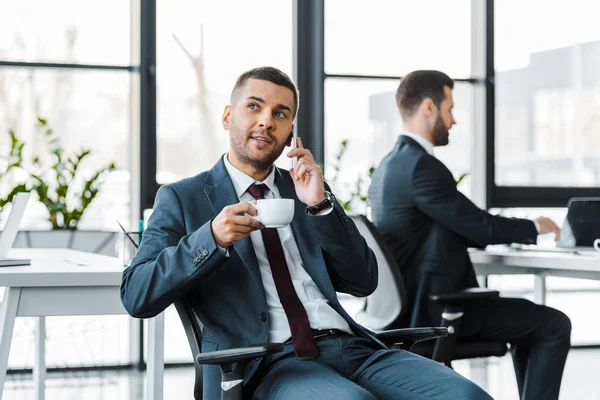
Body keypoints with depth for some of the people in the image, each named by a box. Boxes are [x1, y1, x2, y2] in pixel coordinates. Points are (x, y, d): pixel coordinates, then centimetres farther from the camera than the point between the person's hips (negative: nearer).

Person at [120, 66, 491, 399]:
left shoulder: (304, 189, 22)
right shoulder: (183, 198, 11)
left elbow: (363, 283, 14)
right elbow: (136, 297, 0)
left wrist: (320, 205, 0)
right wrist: (211, 238, -13)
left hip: (349, 345, 4)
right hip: (267, 364, -4)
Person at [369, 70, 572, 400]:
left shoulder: (389, 166, 12)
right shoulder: (422, 166, -20)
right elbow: (480, 226, -17)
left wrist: (518, 232, 12)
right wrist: (534, 227, 1)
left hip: (417, 302, 10)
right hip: (439, 308, -10)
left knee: (529, 320, 25)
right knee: (554, 325, -2)